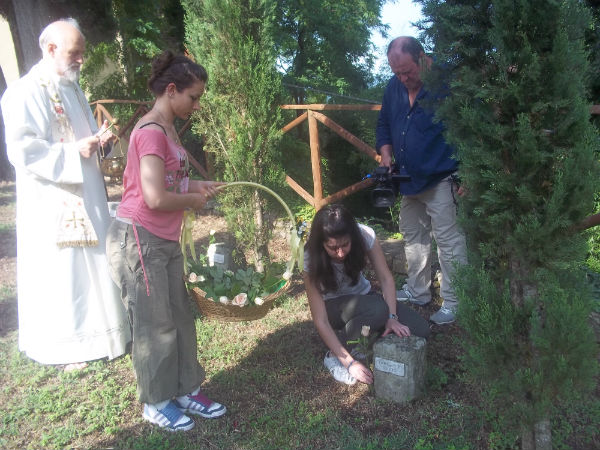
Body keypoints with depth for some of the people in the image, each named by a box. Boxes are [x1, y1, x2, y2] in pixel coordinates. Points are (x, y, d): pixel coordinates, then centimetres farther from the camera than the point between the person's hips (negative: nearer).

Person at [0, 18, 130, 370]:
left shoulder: (72, 88, 14)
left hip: (86, 197, 8)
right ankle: (63, 346, 17)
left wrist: (98, 138, 2)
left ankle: (92, 329, 33)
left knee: (92, 266, 15)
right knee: (61, 272, 1)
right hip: (53, 204, -8)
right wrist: (74, 151, -22)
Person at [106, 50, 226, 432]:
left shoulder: (168, 129, 12)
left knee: (180, 318, 14)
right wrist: (194, 200, -10)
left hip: (165, 240, 9)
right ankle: (156, 403, 24)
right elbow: (156, 198, -26)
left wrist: (195, 185, 4)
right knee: (155, 326, 4)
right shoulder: (151, 132, -18)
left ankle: (186, 390, 30)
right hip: (138, 240, -9)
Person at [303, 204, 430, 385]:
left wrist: (392, 317, -27)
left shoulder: (365, 235, -24)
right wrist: (349, 363, -32)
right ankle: (334, 356, -14)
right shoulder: (311, 260, -30)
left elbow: (386, 278, -14)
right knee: (378, 309, -36)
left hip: (363, 296, 4)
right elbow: (320, 321, -28)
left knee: (420, 330, -15)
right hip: (333, 306, -3)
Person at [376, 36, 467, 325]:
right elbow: (384, 125, 18)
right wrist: (386, 158, 3)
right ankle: (417, 291, 34)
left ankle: (453, 304, 11)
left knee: (449, 241, -2)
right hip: (408, 179, 8)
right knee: (413, 236, 17)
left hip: (441, 180, -7)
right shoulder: (393, 87, 5)